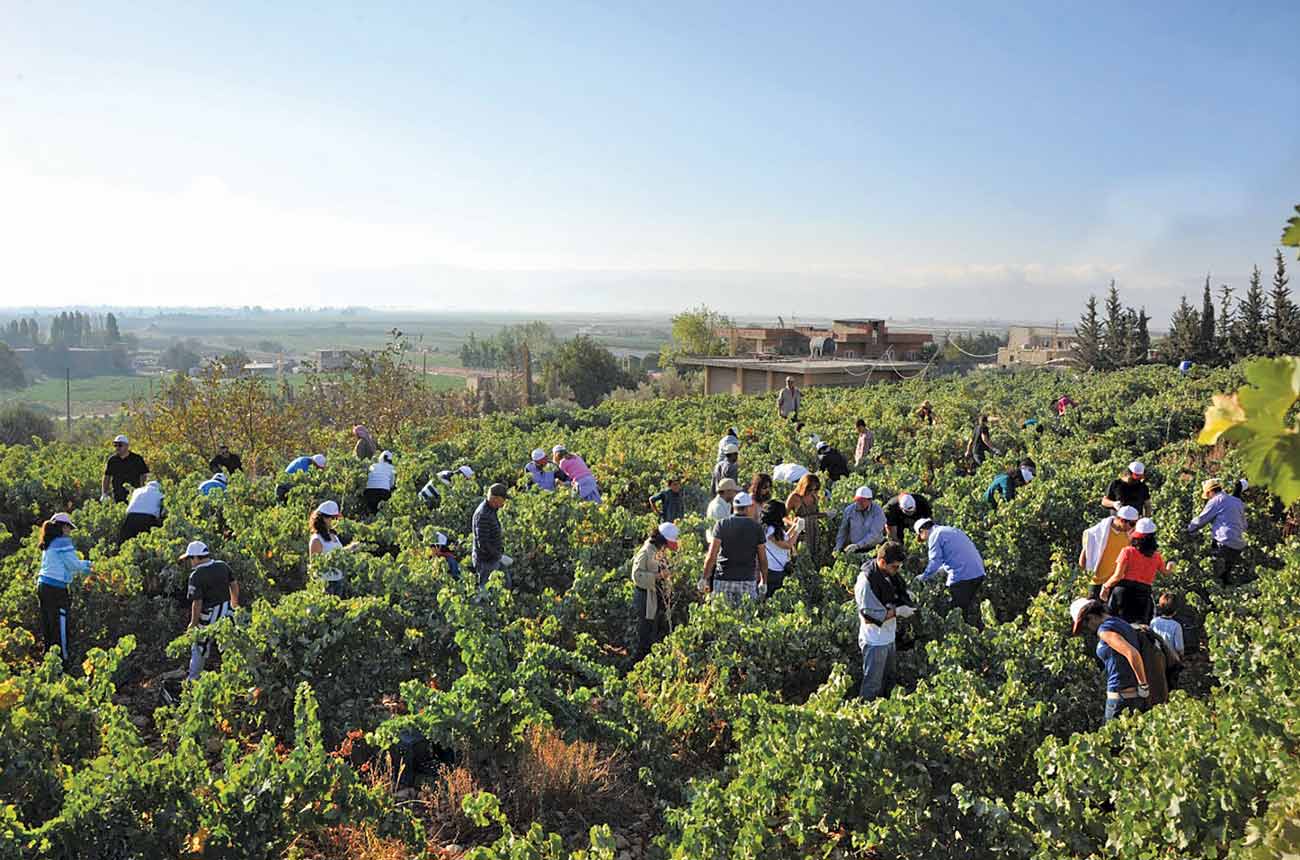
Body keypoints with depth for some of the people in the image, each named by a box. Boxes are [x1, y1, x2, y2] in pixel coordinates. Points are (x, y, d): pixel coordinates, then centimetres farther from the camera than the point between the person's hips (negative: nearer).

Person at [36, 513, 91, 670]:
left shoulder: (48, 544, 15)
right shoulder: (63, 541, -11)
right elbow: (74, 564, -11)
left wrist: (81, 569, 23)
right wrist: (85, 564, 9)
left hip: (43, 585, 9)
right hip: (56, 589, -9)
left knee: (48, 627, 15)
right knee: (62, 627, -3)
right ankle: (64, 661, 1)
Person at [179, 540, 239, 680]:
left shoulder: (196, 575, -18)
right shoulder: (223, 565, -1)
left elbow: (197, 603, -19)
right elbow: (234, 584, 9)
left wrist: (193, 623, -8)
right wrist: (234, 603, 24)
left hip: (209, 616, -5)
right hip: (227, 613, 5)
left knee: (199, 648, 11)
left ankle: (192, 679, 23)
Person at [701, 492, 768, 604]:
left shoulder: (722, 525, 0)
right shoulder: (757, 527, 3)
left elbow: (711, 556, -5)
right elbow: (762, 559, 5)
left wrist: (705, 579, -1)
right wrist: (764, 581, 16)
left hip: (723, 579, 0)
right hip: (747, 580, 0)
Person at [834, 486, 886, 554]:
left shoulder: (877, 511, -7)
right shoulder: (849, 510, 4)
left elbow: (874, 534, -16)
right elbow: (843, 530, 14)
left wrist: (858, 545, -25)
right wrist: (838, 547, 3)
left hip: (873, 550, -2)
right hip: (855, 551, 2)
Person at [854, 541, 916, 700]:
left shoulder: (888, 573, 0)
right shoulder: (867, 580, -27)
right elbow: (869, 616, -25)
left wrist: (905, 596, -2)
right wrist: (897, 611, -21)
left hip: (889, 637, 9)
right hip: (875, 641, -9)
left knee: (889, 679, 23)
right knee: (873, 685, 5)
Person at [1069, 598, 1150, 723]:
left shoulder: (1105, 630, -12)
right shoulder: (1122, 624, 15)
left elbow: (1132, 653, -25)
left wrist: (1143, 685, -16)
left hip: (1122, 696, -9)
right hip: (1136, 695, 9)